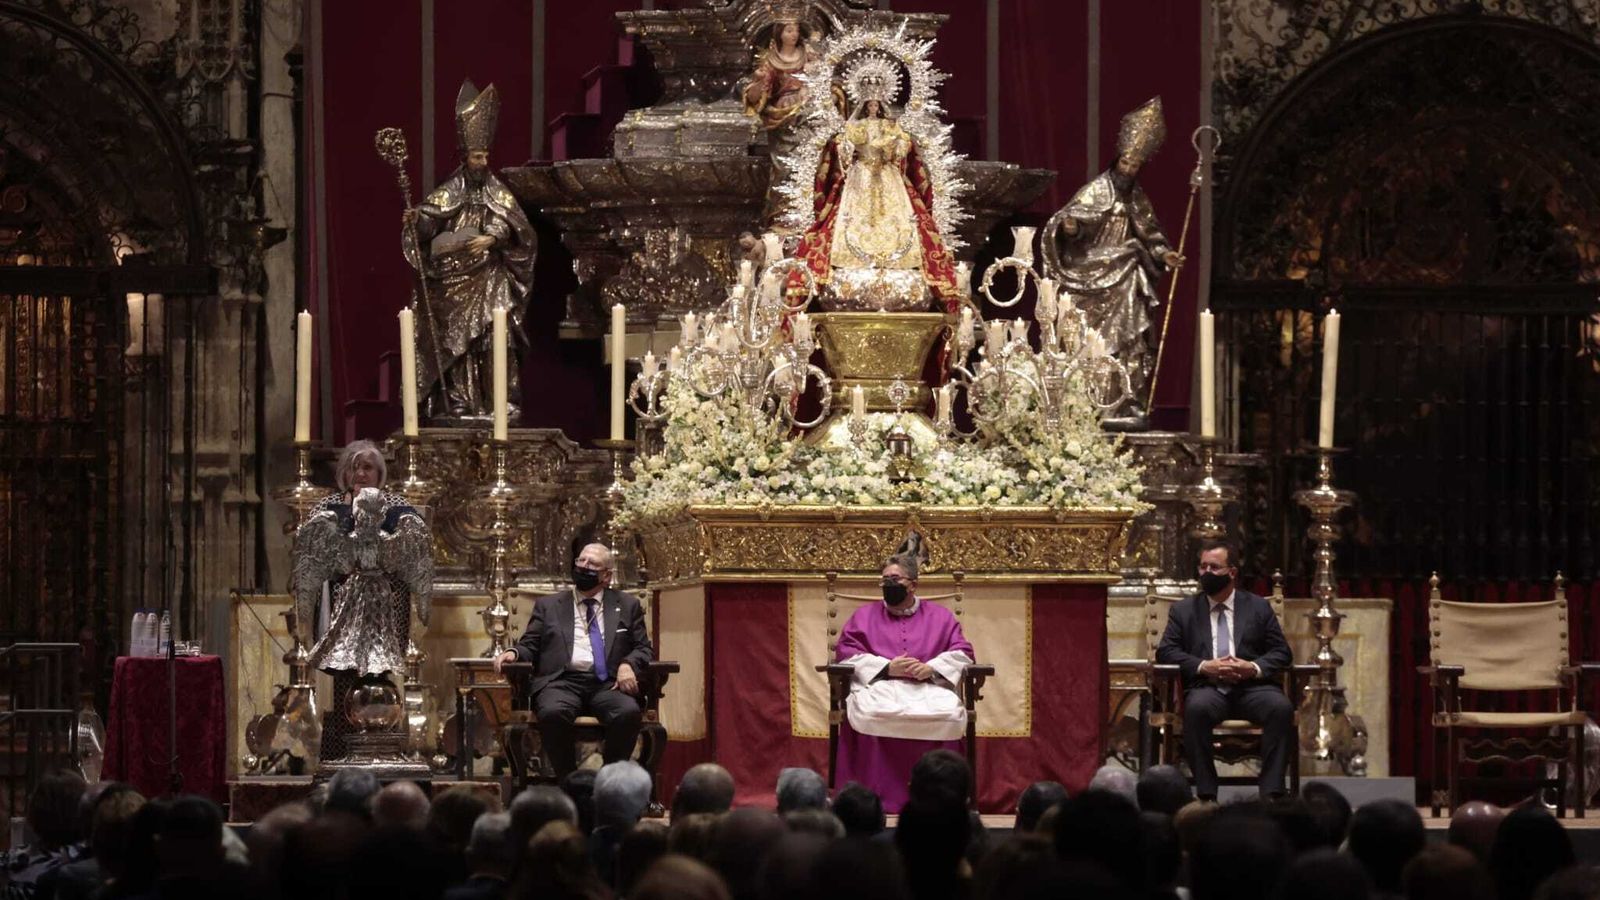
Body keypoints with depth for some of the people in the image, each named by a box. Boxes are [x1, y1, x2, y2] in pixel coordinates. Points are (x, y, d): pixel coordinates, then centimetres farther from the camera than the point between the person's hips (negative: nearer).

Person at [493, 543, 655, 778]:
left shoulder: (627, 606, 21)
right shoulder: (548, 606, 22)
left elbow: (643, 649, 16)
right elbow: (530, 645, 18)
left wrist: (628, 664, -6)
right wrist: (514, 653, -6)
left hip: (607, 685, 0)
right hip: (562, 681, 0)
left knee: (629, 712, -34)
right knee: (553, 712, -37)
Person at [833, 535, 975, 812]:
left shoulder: (940, 617, 19)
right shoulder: (865, 615, 19)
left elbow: (962, 653, 9)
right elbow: (846, 652, 5)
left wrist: (931, 669, -13)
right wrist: (887, 668, -10)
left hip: (929, 687, 0)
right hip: (879, 686, 0)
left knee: (949, 712, -35)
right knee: (870, 712, -38)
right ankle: (877, 798, -34)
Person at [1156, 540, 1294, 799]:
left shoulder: (1259, 607, 17)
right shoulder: (1183, 610, 17)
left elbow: (1282, 652, 12)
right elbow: (1165, 651, 7)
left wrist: (1255, 668, -11)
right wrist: (1204, 666, -11)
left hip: (1252, 686, 1)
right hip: (1207, 688, -1)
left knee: (1282, 708, -32)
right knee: (1197, 708, -36)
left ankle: (1271, 791, -31)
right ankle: (1206, 793, -34)